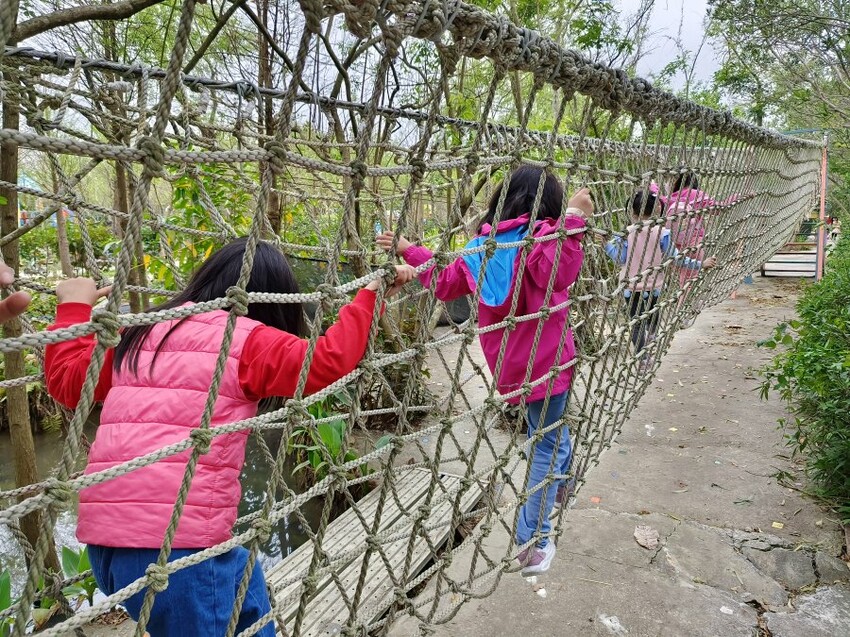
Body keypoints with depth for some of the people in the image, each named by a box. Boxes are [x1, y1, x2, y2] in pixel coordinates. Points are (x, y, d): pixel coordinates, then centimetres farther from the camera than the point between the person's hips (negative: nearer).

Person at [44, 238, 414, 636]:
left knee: (244, 586, 28)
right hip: (175, 542, -7)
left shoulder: (143, 332, 15)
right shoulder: (248, 340, -4)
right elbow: (328, 362, -14)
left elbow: (66, 382, 23)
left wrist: (74, 307, 36)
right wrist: (370, 295, -2)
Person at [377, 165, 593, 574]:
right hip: (545, 362, -7)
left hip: (506, 365, 7)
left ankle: (562, 479, 55)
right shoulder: (541, 235, -15)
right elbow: (557, 274, -36)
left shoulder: (483, 245, 4)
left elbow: (445, 284, 11)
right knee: (547, 447, 6)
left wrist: (409, 251, 20)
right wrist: (572, 219, -35)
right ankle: (532, 544, 13)